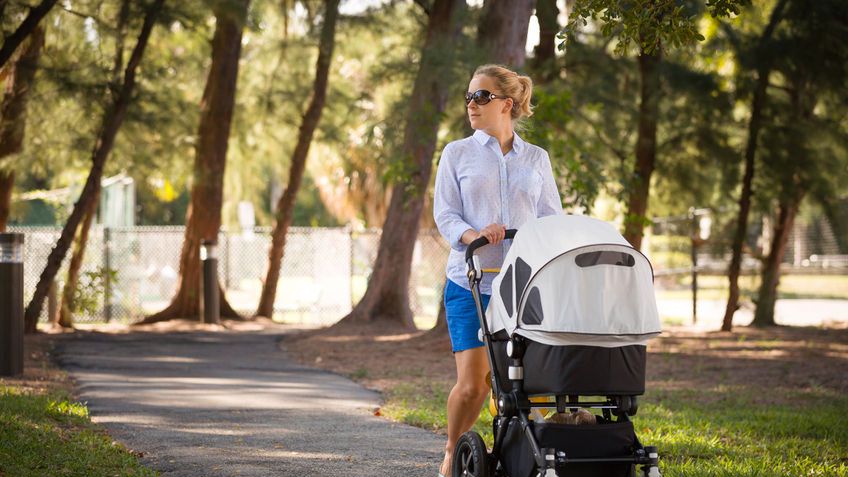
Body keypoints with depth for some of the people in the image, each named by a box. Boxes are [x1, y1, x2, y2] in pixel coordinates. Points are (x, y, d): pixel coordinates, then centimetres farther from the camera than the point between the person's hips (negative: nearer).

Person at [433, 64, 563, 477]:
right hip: (471, 282, -1)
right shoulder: (457, 154, 8)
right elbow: (444, 214, 1)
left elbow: (553, 220, 12)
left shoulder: (537, 159, 13)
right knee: (472, 384, -8)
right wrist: (472, 234, -20)